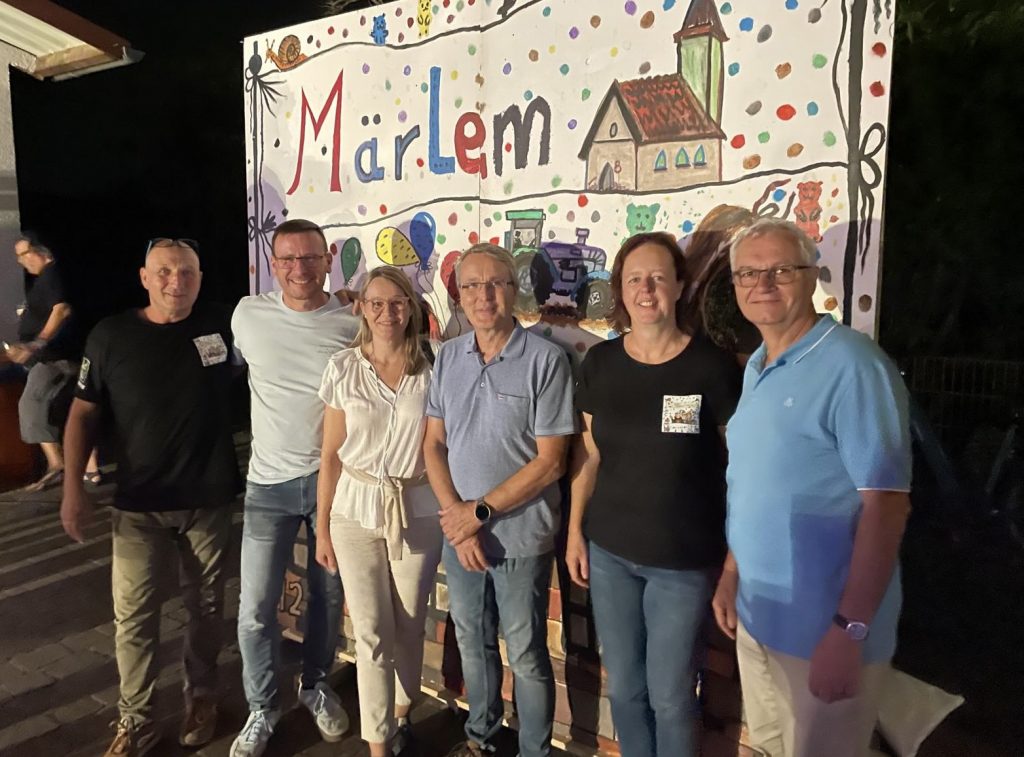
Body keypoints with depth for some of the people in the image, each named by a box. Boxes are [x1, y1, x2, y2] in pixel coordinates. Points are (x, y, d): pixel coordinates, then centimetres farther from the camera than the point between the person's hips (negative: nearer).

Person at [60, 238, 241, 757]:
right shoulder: (111, 336, -5)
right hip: (139, 503, 0)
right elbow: (83, 413, 0)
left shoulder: (223, 325, -4)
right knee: (133, 614, 4)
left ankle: (201, 697, 35)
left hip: (209, 498, 1)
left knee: (206, 606, 14)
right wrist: (73, 489, -6)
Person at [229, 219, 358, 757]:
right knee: (255, 606, 2)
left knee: (328, 596, 14)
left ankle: (316, 685, 39)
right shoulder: (248, 315, -3)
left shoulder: (353, 323, -7)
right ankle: (262, 705, 27)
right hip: (269, 481, 0)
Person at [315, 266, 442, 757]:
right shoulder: (342, 369, -3)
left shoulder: (430, 371, -4)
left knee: (409, 627, 14)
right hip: (356, 512, 0)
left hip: (417, 512, 1)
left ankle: (400, 715, 39)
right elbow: (330, 454, 1)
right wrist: (322, 527, 2)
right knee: (372, 633, 5)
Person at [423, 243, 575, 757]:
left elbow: (550, 462, -14)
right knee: (472, 642, 21)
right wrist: (456, 516, -9)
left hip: (520, 537, -4)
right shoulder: (448, 357, 2)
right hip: (458, 532, 5)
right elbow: (433, 444, 3)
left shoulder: (545, 360, -13)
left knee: (526, 655, 10)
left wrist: (480, 512, -15)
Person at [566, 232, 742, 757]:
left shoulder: (712, 365, -12)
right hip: (609, 552, 4)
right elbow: (587, 453, 7)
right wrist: (575, 530, 6)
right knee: (624, 686, 18)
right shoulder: (600, 362, -1)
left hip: (683, 560, -3)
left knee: (669, 694, 11)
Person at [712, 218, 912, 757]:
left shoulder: (852, 366, -18)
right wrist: (731, 575, 12)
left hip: (824, 627, -7)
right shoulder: (755, 368, 7)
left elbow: (886, 505, -21)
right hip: (756, 613, 7)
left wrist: (851, 630, -22)